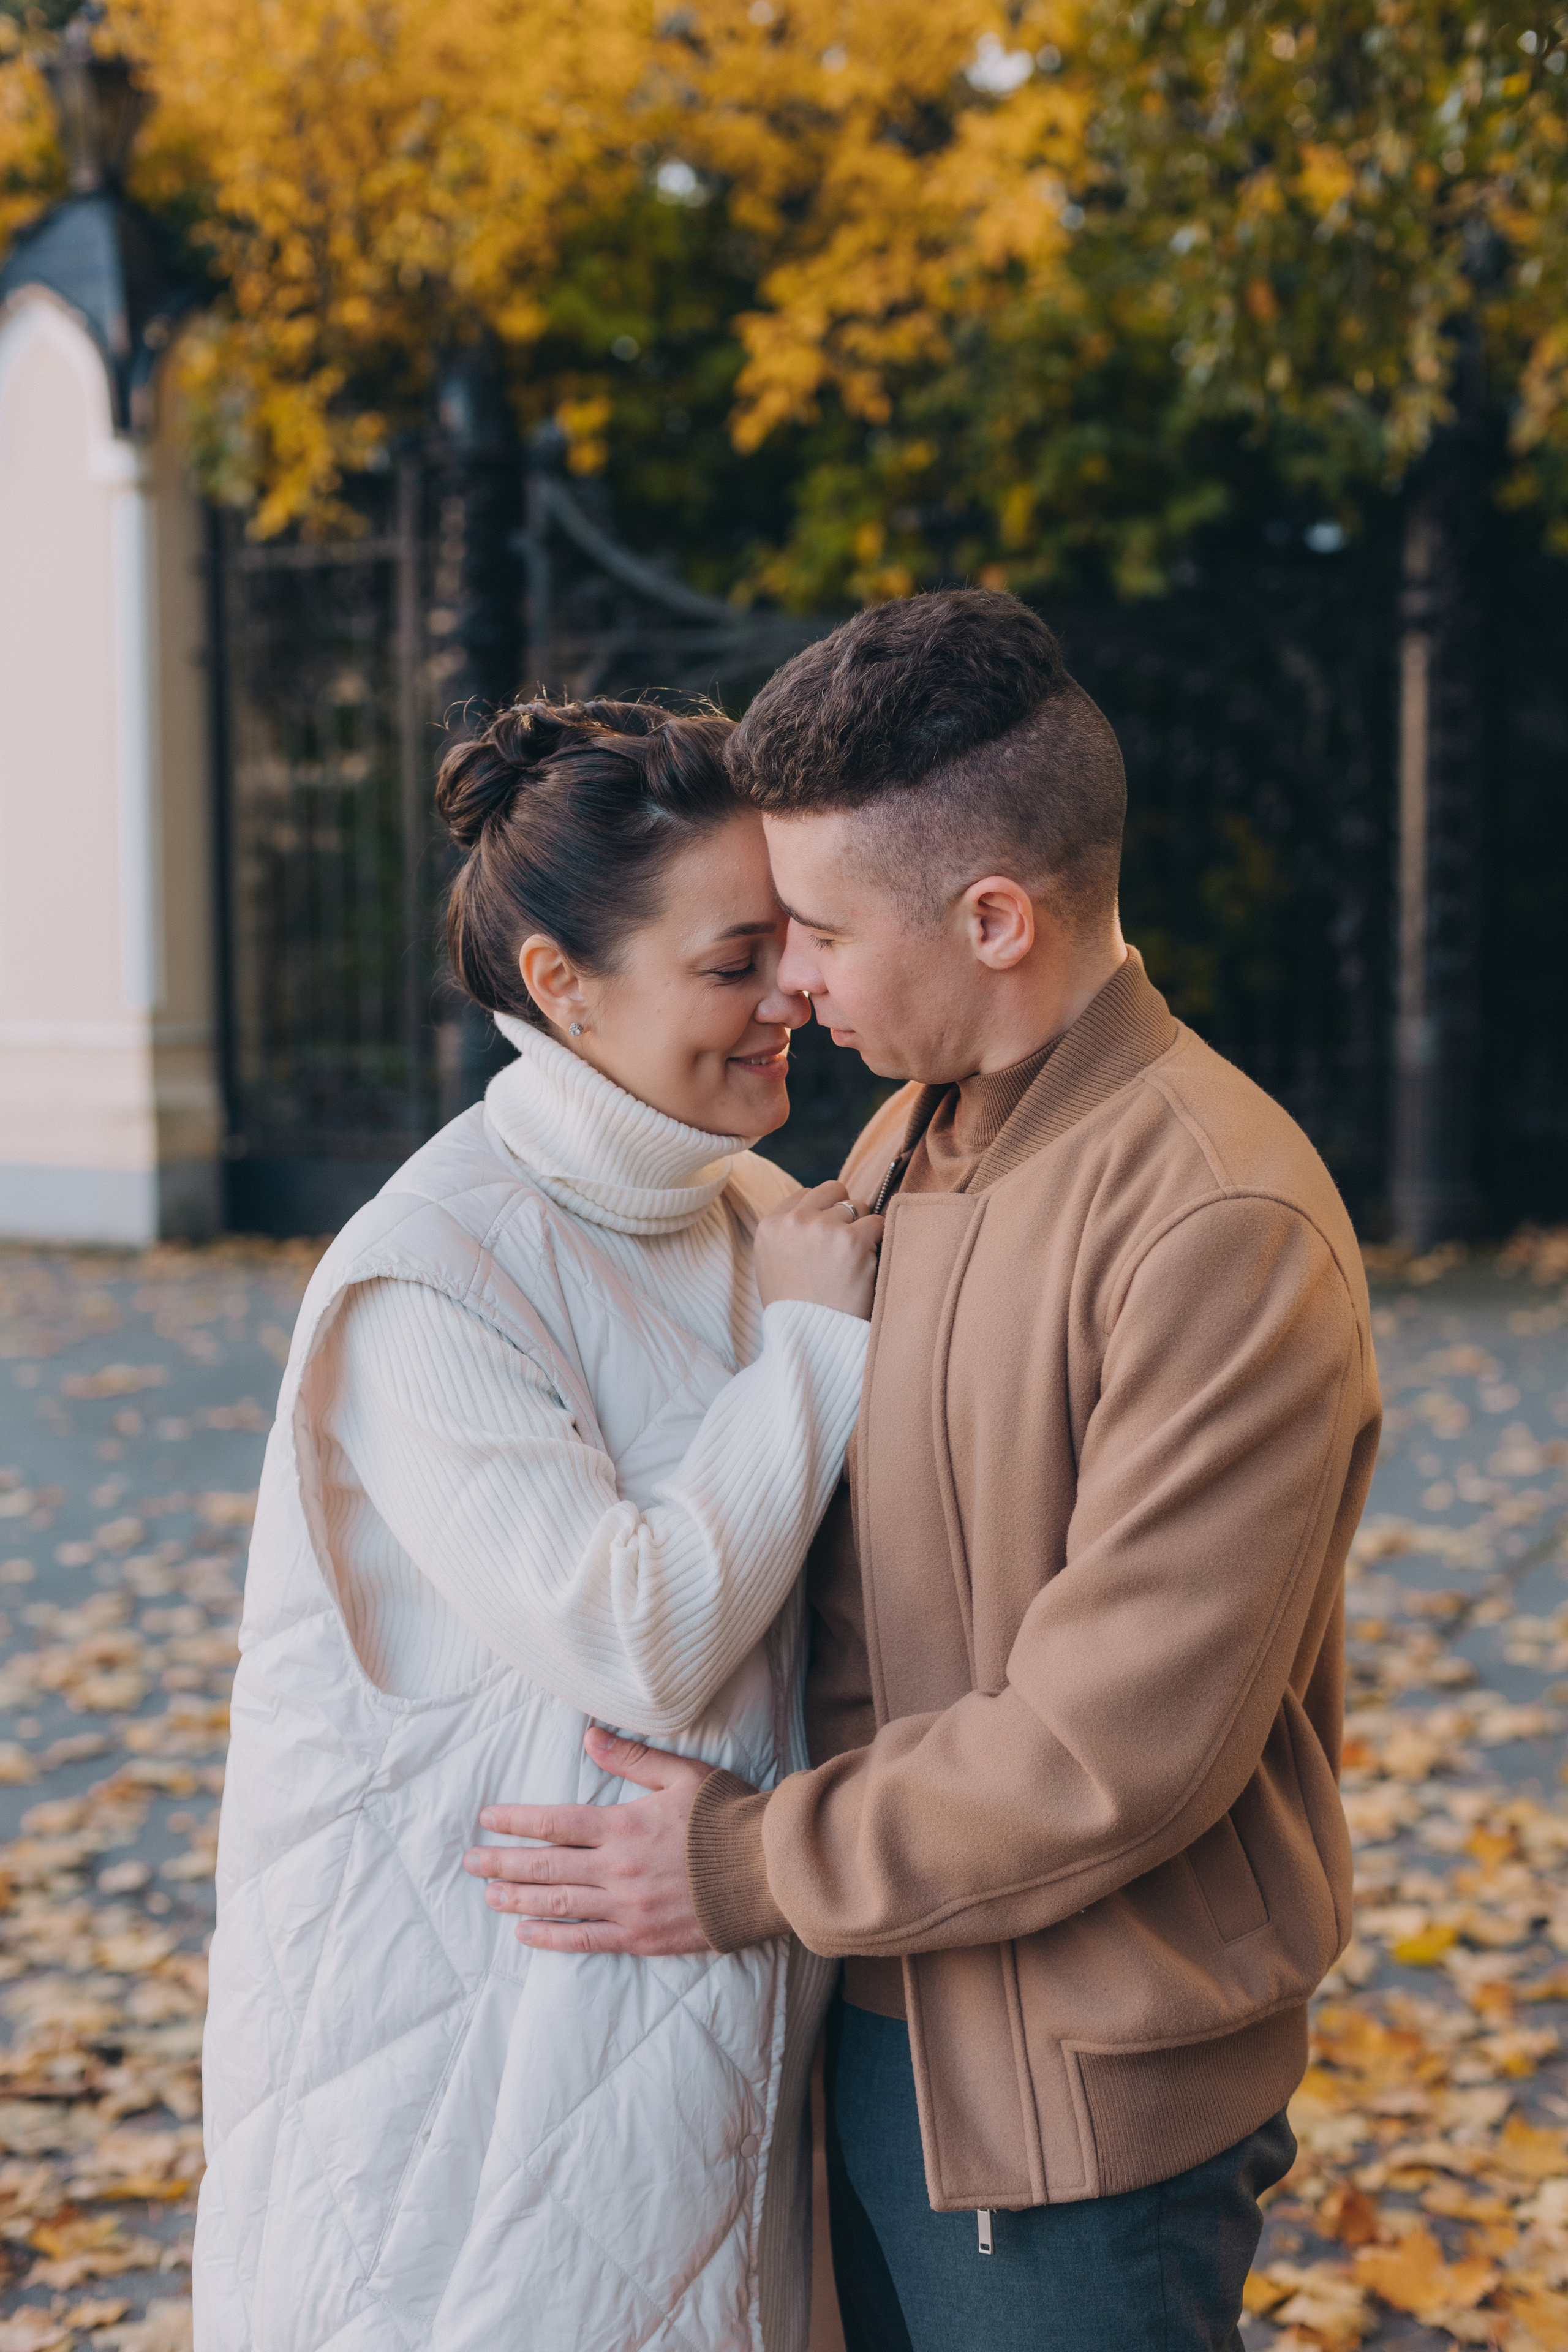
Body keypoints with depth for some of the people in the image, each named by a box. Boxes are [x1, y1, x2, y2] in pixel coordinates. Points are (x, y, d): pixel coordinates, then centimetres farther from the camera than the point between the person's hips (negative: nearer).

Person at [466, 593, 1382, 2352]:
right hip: (874, 2024, 8)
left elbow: (1128, 1741, -25)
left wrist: (756, 1871, -17)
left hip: (1077, 2097, -8)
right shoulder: (904, 1142, 5)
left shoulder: (1222, 1224, -23)